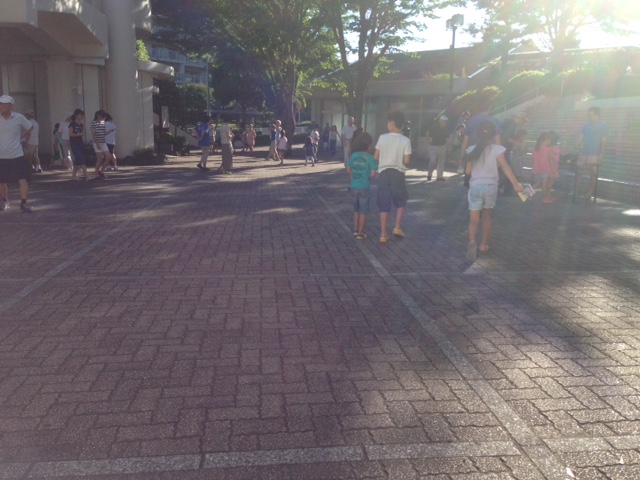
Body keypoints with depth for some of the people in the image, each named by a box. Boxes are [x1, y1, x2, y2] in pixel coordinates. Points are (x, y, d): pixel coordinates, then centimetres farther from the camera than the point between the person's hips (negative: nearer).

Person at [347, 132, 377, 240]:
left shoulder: (353, 155, 0)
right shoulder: (370, 157, -13)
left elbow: (348, 170, 6)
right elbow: (373, 173, -17)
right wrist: (369, 178, 3)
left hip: (354, 186, 4)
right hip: (364, 187, -4)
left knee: (356, 209, 21)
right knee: (363, 211, 7)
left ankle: (355, 230, 27)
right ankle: (360, 233, 10)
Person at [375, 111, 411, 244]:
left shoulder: (382, 137, -4)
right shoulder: (405, 140, -7)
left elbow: (376, 157, 0)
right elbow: (407, 161, -9)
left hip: (383, 173, 1)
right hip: (397, 173, -1)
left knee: (384, 205, 6)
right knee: (400, 202, 19)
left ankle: (383, 234, 6)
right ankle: (397, 227, 9)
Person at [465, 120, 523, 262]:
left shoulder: (472, 150, 1)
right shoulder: (497, 149, -6)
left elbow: (468, 171, 5)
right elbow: (505, 166, -16)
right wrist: (515, 184, -20)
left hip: (475, 187, 0)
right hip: (491, 187, 0)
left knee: (474, 219, 1)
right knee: (487, 217, 19)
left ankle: (472, 241, -26)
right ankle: (484, 245, 27)